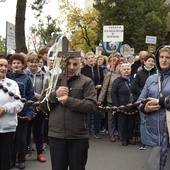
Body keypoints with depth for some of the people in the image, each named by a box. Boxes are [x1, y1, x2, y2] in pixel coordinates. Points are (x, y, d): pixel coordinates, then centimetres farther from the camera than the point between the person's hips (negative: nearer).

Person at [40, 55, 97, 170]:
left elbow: (92, 106, -13)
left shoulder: (86, 82, -1)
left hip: (78, 136, -2)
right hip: (56, 135, 3)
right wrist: (55, 95, -12)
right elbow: (42, 105, 6)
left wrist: (69, 100, -18)